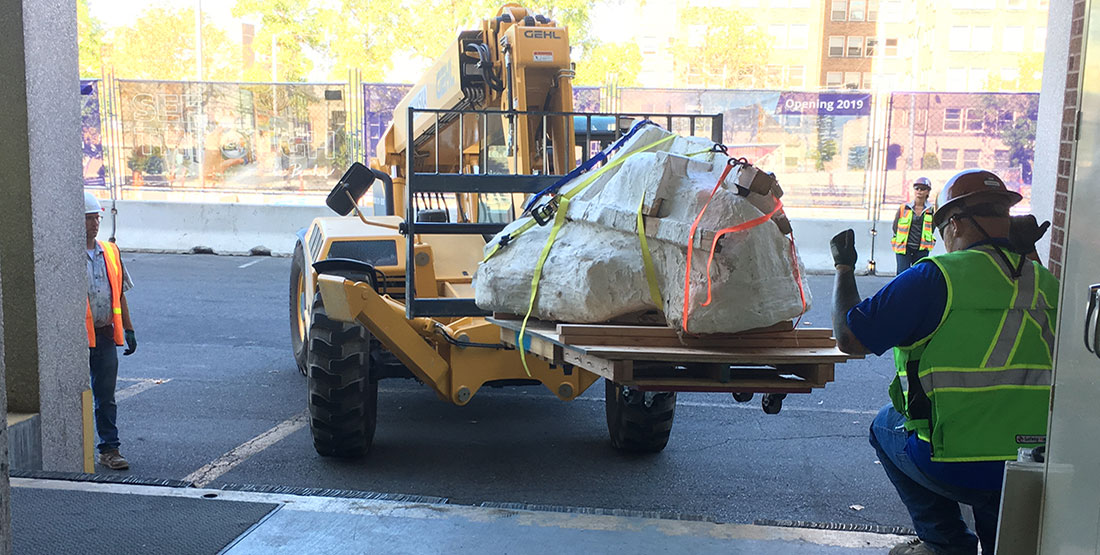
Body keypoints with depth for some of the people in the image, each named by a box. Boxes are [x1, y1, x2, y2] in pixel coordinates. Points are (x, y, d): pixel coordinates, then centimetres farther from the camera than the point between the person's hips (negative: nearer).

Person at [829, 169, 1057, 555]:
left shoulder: (937, 276, -15)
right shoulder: (1046, 282, 2)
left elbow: (849, 338, -12)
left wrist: (843, 267, 4)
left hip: (956, 469, -6)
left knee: (886, 426, 25)